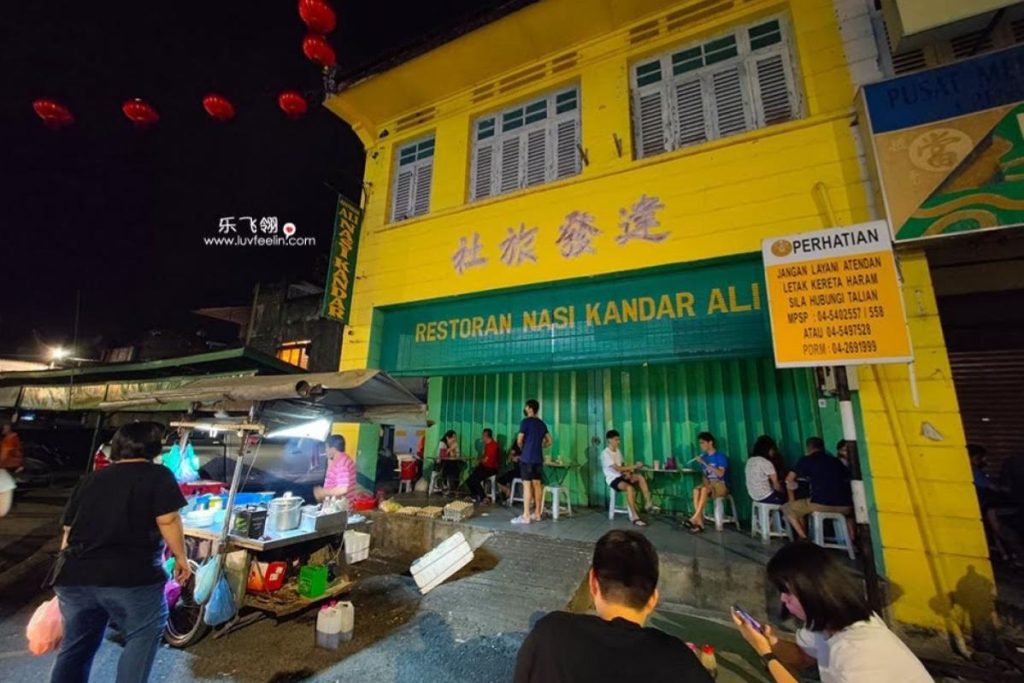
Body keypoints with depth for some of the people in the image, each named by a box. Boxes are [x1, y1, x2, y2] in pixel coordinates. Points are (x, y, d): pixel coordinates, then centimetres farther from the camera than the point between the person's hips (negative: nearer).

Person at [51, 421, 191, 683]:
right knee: (143, 637, 14)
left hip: (74, 576, 6)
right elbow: (168, 521, -9)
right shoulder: (158, 475, -2)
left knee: (75, 646, 25)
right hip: (131, 575, -6)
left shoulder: (90, 479, 17)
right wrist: (181, 558, 5)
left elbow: (69, 529, 22)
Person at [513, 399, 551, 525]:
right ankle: (537, 513, 15)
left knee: (527, 485, -6)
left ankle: (526, 516, -4)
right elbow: (549, 441, 15)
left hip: (527, 458, -7)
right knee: (537, 485, 9)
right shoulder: (541, 423, 12)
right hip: (538, 458, 7)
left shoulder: (525, 421, -9)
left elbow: (519, 441, -8)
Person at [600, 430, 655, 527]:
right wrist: (634, 466, -22)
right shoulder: (605, 453, -16)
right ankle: (634, 517, -27)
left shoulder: (618, 451, 11)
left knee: (640, 477, -16)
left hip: (621, 476, 8)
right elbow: (617, 468, -22)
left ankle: (649, 504, -15)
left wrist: (627, 472, -7)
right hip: (613, 478, -8)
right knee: (629, 488, -34)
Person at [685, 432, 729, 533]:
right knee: (696, 489, -28)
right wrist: (706, 481, -10)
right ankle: (700, 522, -32)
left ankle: (695, 518, -32)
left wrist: (704, 463, -21)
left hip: (721, 485, -5)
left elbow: (720, 473, -20)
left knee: (705, 489, -36)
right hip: (709, 484, 5)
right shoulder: (704, 457, 10)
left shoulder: (721, 456, -7)